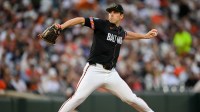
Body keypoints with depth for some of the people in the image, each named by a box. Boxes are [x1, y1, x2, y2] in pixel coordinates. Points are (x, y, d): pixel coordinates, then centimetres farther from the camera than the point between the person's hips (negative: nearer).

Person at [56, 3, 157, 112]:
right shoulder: (101, 24, -4)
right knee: (78, 98, -20)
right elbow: (81, 20, -16)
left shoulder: (121, 31, 13)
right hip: (95, 70, -5)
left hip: (111, 73, 5)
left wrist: (145, 36, 41)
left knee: (131, 99, 3)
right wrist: (62, 26, -30)